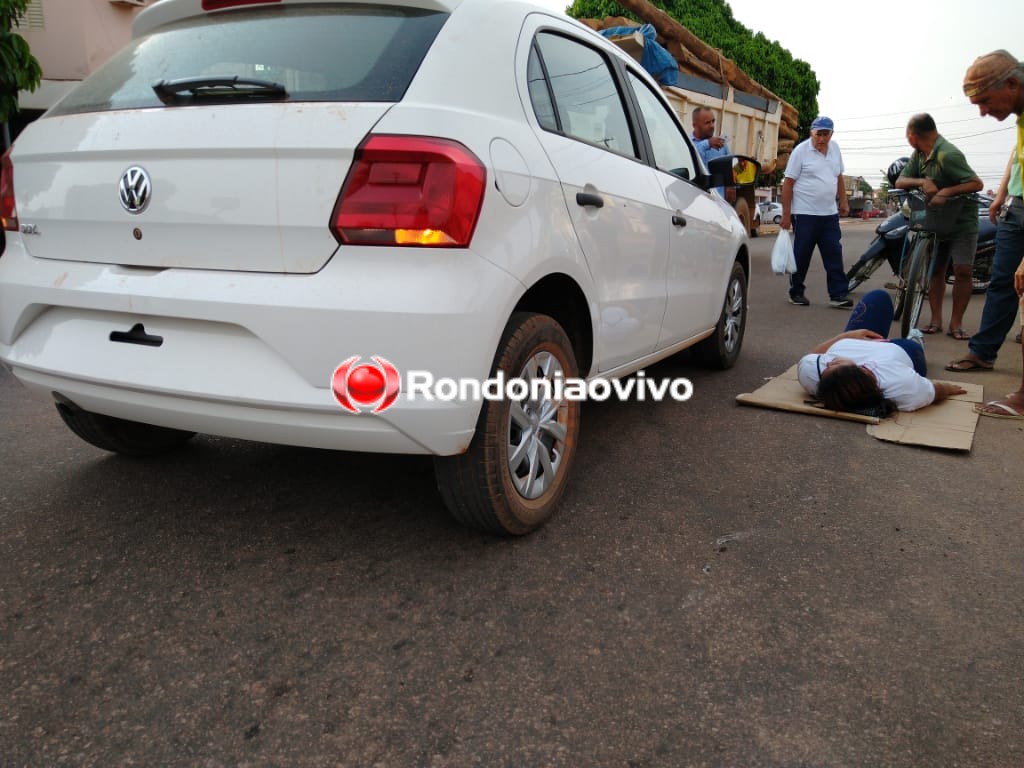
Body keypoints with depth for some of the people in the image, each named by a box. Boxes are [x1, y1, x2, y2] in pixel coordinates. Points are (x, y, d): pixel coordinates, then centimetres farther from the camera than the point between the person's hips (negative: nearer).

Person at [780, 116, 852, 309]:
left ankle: (838, 294, 4)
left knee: (834, 254, 2)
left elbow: (839, 177, 22)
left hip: (830, 214, 5)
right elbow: (788, 183, -8)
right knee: (801, 256, 2)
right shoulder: (801, 150, -7)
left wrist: (844, 202, 16)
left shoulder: (835, 149, 10)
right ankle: (796, 292, 15)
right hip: (805, 214, -5)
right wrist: (786, 214, -11)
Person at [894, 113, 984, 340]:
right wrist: (922, 181, -20)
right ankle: (936, 320, 10)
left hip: (961, 220, -7)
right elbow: (900, 181, -1)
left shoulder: (948, 155, -22)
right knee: (935, 270, 5)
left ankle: (956, 322, -3)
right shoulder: (919, 154, 1)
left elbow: (977, 183, -22)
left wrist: (946, 192, -34)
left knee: (962, 270, -10)